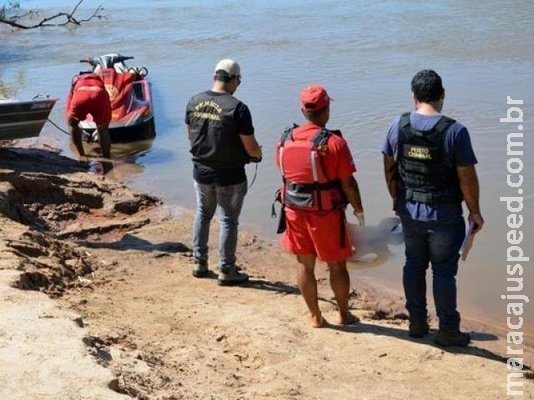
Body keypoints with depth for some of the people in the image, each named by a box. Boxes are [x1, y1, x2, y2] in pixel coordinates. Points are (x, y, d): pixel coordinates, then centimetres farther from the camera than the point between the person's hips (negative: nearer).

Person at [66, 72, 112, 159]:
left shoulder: (76, 81, 41)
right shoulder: (99, 81, 44)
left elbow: (68, 111, 41)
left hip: (80, 96, -1)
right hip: (100, 95, 1)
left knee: (72, 124, 28)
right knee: (103, 130, 22)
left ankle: (82, 156, 27)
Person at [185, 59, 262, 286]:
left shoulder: (194, 102, -3)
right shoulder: (238, 108, -20)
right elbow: (251, 148, -17)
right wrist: (258, 154, 5)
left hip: (201, 171, 5)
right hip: (229, 176, -5)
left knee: (203, 214, 21)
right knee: (228, 220, 8)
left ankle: (199, 263, 30)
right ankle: (226, 271, 17)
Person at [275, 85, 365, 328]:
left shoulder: (285, 140, -3)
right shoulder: (334, 143, -18)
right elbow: (348, 183, -14)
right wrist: (358, 209, 1)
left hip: (295, 210, 4)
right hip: (326, 213, -4)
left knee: (304, 264, 14)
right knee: (337, 265, 13)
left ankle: (315, 316, 24)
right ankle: (344, 314, 26)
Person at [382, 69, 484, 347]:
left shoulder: (398, 126, -5)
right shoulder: (455, 131, -17)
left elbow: (389, 168, 5)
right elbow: (467, 178, -14)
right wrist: (474, 211, -1)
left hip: (409, 212, 4)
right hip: (444, 216, -4)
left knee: (414, 266, 17)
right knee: (444, 271, 7)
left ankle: (417, 323, 28)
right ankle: (448, 331, 18)